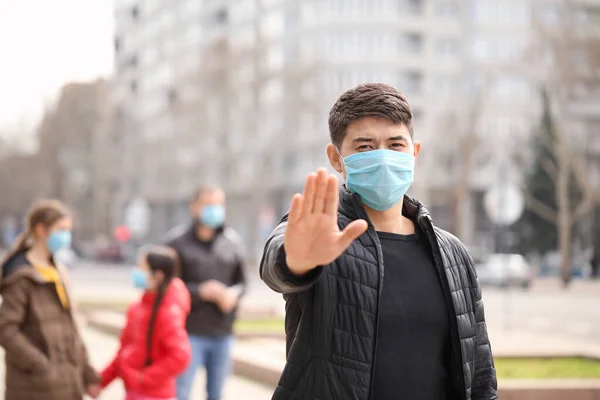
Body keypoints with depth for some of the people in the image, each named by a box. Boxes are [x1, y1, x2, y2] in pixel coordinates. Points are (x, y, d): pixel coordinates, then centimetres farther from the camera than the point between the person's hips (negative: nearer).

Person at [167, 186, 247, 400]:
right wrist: (200, 291, -17)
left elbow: (241, 282, 15)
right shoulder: (177, 242, -3)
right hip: (190, 332, -4)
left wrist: (234, 294, -8)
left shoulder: (232, 243, 8)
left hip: (223, 334, 4)